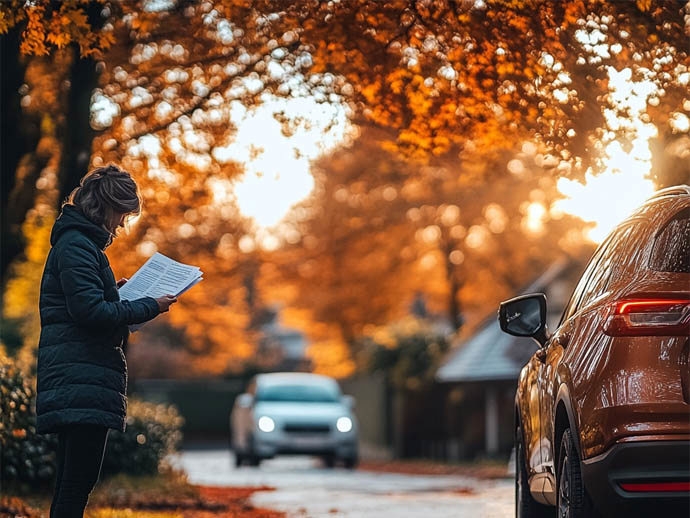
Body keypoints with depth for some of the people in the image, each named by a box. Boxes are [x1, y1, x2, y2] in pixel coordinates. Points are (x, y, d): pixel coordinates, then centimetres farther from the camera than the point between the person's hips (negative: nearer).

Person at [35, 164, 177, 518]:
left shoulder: (79, 242, 23)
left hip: (73, 383, 11)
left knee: (71, 483, 11)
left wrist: (114, 290, 15)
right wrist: (148, 307, -11)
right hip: (83, 380, -11)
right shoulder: (77, 244, -10)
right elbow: (90, 312, -18)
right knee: (79, 480, -13)